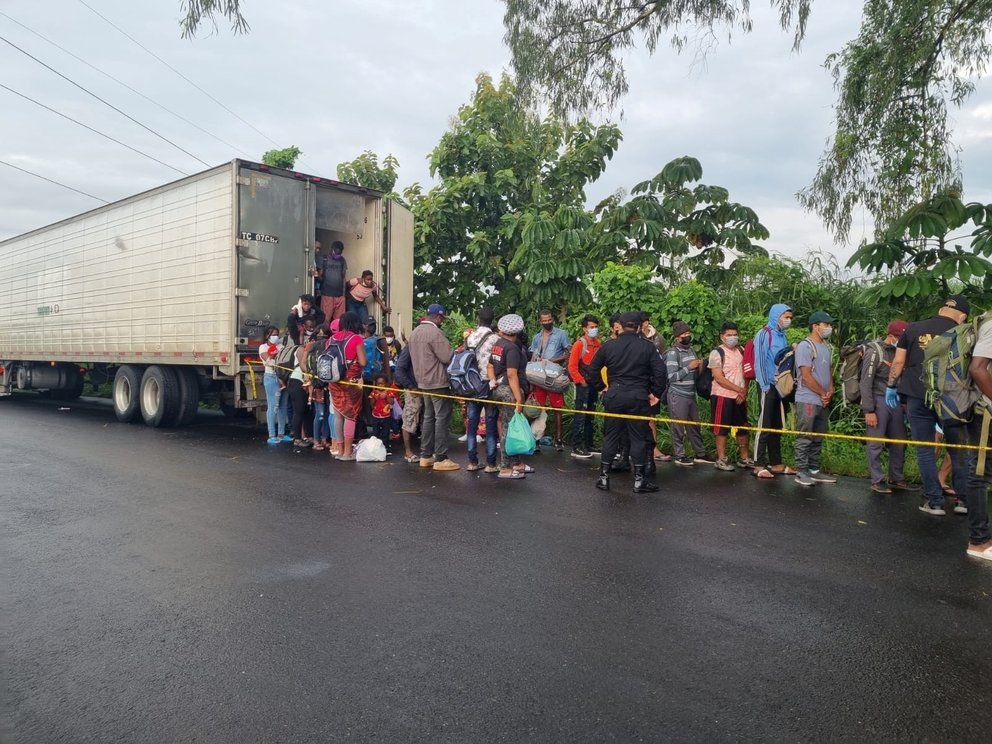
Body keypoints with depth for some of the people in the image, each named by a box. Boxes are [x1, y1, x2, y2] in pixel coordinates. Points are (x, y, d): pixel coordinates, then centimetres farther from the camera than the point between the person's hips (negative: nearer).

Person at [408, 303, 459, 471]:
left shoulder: (415, 332, 12)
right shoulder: (435, 333, -18)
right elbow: (448, 357, -21)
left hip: (423, 381, 9)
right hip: (439, 382, -9)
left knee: (429, 417, 16)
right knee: (442, 419, -4)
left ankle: (425, 456, 20)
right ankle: (441, 459, -3)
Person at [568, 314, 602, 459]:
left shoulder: (598, 344, 9)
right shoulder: (579, 344, -9)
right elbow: (572, 367, -12)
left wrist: (600, 382, 5)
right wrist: (581, 381, -13)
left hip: (594, 386, 7)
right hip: (583, 386, -7)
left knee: (590, 416, 13)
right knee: (580, 416, -6)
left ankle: (587, 446, 22)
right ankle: (576, 448, -2)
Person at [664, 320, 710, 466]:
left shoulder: (691, 350, 11)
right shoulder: (673, 353, -12)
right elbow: (671, 377, -19)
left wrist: (698, 367, 1)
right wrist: (689, 367, -20)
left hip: (691, 394, 7)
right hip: (678, 395, -7)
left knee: (695, 425, 13)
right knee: (679, 427, 1)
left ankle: (700, 454, 22)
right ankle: (679, 455, 11)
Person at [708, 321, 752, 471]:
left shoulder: (740, 351, 11)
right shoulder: (717, 353, -9)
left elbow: (745, 373, 12)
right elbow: (719, 378, -15)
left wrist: (744, 392, -2)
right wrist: (738, 389, -15)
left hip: (740, 397, 7)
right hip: (722, 396, -7)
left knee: (743, 428, 11)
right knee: (722, 429, -1)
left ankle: (743, 458, 22)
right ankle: (721, 460, 7)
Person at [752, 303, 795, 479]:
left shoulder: (782, 336, 14)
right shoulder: (764, 335, -8)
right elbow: (759, 362, -13)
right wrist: (765, 386, -15)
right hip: (769, 386, -8)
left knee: (777, 426, 12)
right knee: (764, 426, -5)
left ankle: (776, 463, 19)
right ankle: (759, 465, 0)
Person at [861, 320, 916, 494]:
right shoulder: (874, 351, -7)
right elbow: (866, 382, -11)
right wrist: (869, 411, -15)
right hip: (879, 400, -6)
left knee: (899, 443, 11)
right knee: (876, 444, 0)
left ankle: (897, 479, 23)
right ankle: (877, 481, 7)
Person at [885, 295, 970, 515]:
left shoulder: (913, 328, 3)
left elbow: (898, 361, 2)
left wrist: (891, 386, 12)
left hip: (918, 398, 0)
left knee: (924, 450, 5)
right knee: (957, 449, 13)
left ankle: (935, 502, 5)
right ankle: (963, 499, 16)